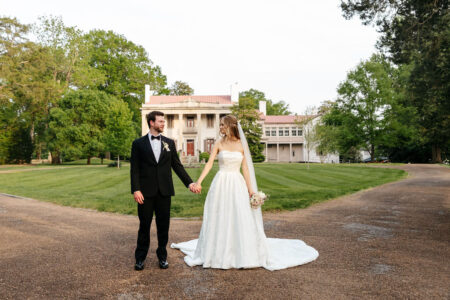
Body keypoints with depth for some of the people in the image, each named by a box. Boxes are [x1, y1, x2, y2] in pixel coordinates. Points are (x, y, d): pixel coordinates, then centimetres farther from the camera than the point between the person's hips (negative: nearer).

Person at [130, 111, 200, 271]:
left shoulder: (169, 143, 9)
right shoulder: (139, 143, 2)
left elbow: (177, 165, 9)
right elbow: (135, 168, -1)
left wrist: (190, 183, 0)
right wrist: (136, 190, -11)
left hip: (164, 191, 2)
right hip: (146, 191, -2)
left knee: (163, 225, 9)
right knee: (144, 225, 8)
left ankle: (162, 256, 25)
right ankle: (140, 258, 24)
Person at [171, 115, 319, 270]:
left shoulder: (241, 145, 2)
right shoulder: (219, 144, 2)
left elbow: (245, 168, 3)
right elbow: (209, 163, -6)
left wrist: (250, 189, 0)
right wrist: (199, 181, -17)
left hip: (237, 184, 0)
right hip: (221, 184, 0)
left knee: (241, 219, 1)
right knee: (219, 219, 5)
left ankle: (243, 254, 17)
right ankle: (219, 254, 21)